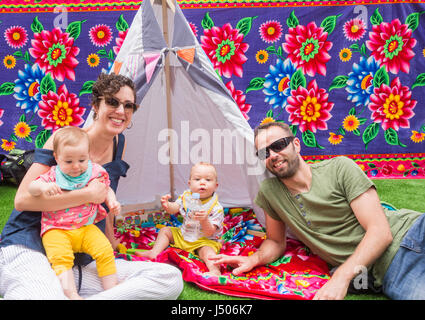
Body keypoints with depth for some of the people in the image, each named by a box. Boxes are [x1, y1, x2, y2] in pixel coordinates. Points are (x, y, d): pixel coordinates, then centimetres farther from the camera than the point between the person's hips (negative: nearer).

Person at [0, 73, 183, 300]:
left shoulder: (119, 144, 9)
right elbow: (22, 199, -15)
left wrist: (110, 241, 28)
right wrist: (88, 194, -17)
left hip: (83, 261, 7)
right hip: (30, 249, -6)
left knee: (171, 279, -16)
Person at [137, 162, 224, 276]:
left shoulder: (216, 208, -21)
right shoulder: (186, 196, -6)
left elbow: (209, 232, -24)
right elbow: (174, 208, 0)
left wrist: (204, 220, -45)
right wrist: (167, 205, -24)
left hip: (205, 240, -6)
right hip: (183, 235, 7)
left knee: (207, 251, -35)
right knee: (165, 230, 5)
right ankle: (154, 252, -6)